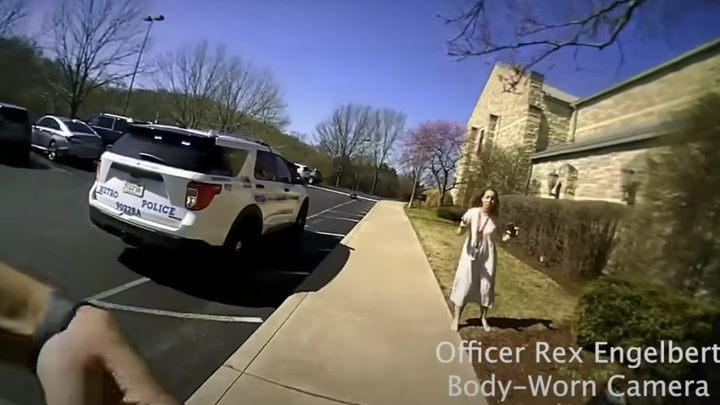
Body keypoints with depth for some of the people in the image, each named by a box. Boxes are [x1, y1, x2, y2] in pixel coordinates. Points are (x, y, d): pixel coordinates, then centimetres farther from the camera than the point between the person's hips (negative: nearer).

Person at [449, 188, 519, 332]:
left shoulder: (496, 219, -7)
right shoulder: (472, 213, -13)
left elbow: (503, 238, 1)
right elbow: (459, 232, -13)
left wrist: (510, 234, -20)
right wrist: (462, 226, -34)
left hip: (488, 256, 2)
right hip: (471, 253, -2)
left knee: (486, 287, 10)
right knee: (464, 285, 2)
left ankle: (483, 318, 30)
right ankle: (456, 318, 17)